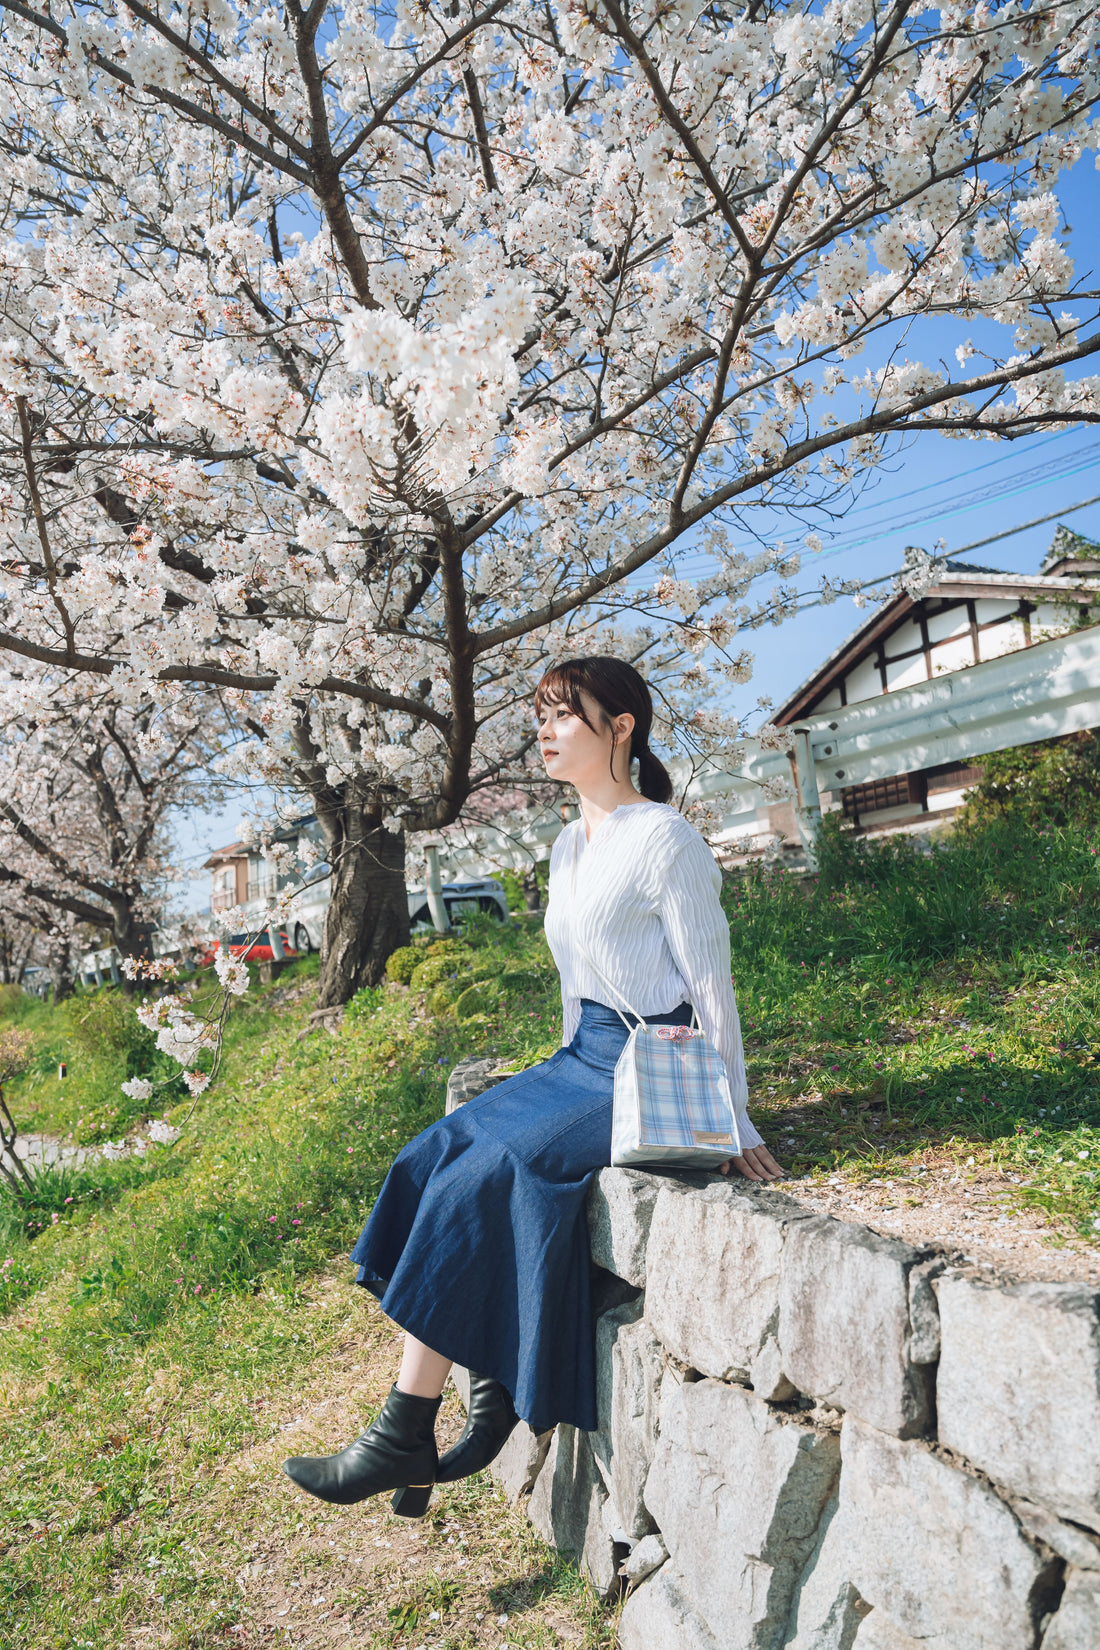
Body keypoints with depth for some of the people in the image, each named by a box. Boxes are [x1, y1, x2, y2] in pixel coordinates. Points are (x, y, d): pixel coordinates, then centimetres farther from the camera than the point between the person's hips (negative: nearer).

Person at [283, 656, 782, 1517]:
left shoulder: (665, 840, -11)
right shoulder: (570, 847, 14)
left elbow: (712, 988, -12)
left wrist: (735, 1126, -13)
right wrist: (569, 1076, 14)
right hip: (586, 1057, 8)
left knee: (481, 1178, -21)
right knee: (441, 1156, -11)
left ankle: (404, 1439, -8)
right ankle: (491, 1405, -5)